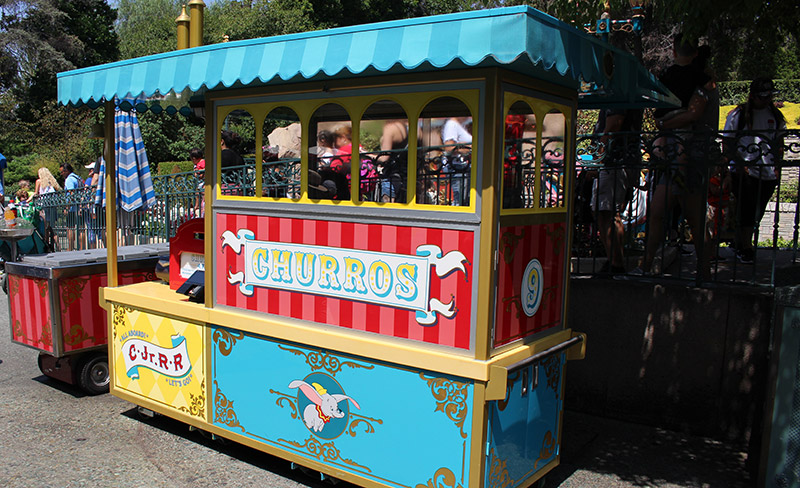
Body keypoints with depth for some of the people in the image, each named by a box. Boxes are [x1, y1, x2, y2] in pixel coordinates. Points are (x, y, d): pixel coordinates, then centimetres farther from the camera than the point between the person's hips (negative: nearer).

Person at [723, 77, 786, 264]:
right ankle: (746, 248, 5)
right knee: (746, 211, -5)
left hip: (768, 174, 4)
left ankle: (743, 244, 22)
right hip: (743, 172, -4)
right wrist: (740, 164, -12)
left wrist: (777, 165, 6)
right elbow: (727, 144, -2)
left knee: (757, 213, 9)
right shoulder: (738, 115, -2)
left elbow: (779, 143, 18)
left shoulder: (775, 116, 12)